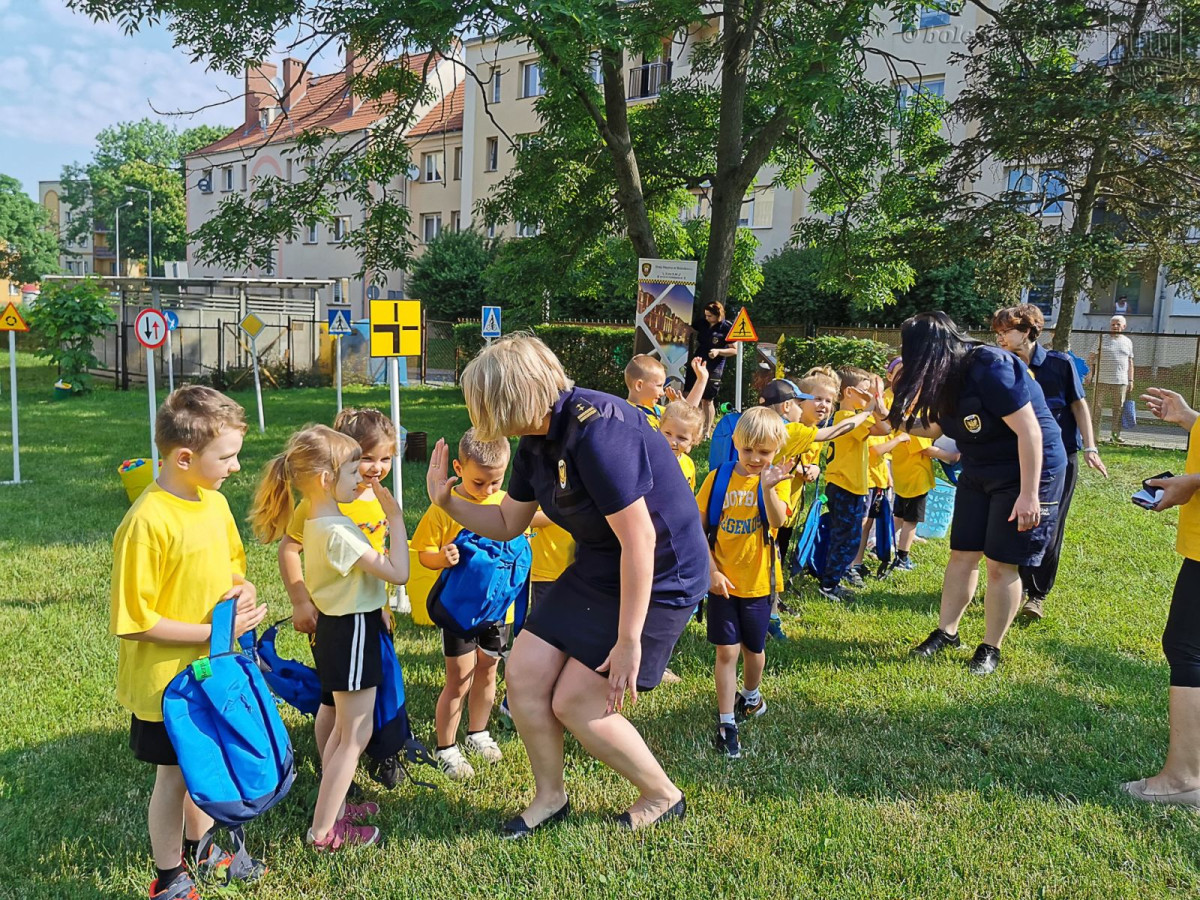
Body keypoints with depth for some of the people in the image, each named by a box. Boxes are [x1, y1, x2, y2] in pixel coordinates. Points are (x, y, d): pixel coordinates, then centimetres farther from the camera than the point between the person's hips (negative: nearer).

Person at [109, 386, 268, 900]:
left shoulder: (214, 502, -2)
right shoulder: (148, 523, -26)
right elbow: (134, 622, -23)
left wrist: (244, 590, -8)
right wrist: (216, 630, -24)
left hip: (211, 668, 7)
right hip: (166, 680, -7)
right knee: (174, 775, 11)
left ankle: (200, 851, 45)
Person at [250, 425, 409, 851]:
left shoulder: (318, 523, 4)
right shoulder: (338, 532, -27)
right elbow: (398, 572, -27)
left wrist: (374, 605, 21)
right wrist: (395, 517, -20)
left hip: (338, 625, 10)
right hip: (352, 633, -10)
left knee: (344, 729, 23)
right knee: (355, 735, 2)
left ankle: (334, 808, 36)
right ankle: (323, 831, 11)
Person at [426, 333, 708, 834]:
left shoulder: (596, 430, -28)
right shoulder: (537, 443, 2)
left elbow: (639, 538, -28)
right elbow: (507, 524, 15)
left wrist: (629, 641, -24)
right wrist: (447, 501, -2)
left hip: (659, 579, -9)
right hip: (596, 569, 9)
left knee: (575, 703, -4)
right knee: (524, 675, 4)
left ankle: (663, 797, 19)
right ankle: (550, 797, 26)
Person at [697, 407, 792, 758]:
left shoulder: (776, 479, -7)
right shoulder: (719, 478, -5)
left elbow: (778, 521, -26)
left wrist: (768, 487, -42)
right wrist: (710, 570, -10)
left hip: (757, 581, 1)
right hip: (721, 580, 0)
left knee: (753, 648, 17)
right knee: (726, 651, -2)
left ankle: (751, 697, 44)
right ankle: (726, 723, 7)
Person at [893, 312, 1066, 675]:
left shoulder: (990, 369, -27)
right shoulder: (945, 377, -1)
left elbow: (1029, 431, -28)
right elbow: (934, 427, 11)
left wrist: (1028, 495, -30)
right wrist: (895, 423, -1)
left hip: (1028, 471, -8)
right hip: (978, 474, 8)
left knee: (1001, 563, -2)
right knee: (962, 554, 9)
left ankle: (991, 648, 11)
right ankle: (946, 632, 21)